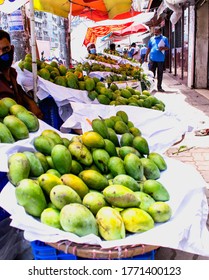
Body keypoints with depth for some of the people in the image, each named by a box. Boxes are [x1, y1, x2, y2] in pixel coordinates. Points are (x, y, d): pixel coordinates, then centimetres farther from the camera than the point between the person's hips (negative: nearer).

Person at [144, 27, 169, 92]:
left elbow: (168, 47, 4)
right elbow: (149, 48, 14)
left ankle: (159, 87, 14)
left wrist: (163, 48, -17)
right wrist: (146, 57, 9)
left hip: (161, 59, -1)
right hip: (152, 59, 1)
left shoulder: (164, 39, 5)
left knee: (160, 73, 5)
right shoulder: (151, 39, 11)